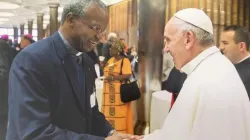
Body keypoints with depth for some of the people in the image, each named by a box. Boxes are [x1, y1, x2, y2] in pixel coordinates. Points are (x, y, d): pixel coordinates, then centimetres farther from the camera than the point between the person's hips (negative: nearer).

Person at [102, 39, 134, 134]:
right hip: (110, 92, 7)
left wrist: (112, 78, -18)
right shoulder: (110, 60, 14)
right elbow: (106, 71, 21)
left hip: (120, 93, -7)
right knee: (109, 113, 10)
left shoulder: (125, 61, -11)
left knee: (119, 114, -2)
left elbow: (127, 76, -20)